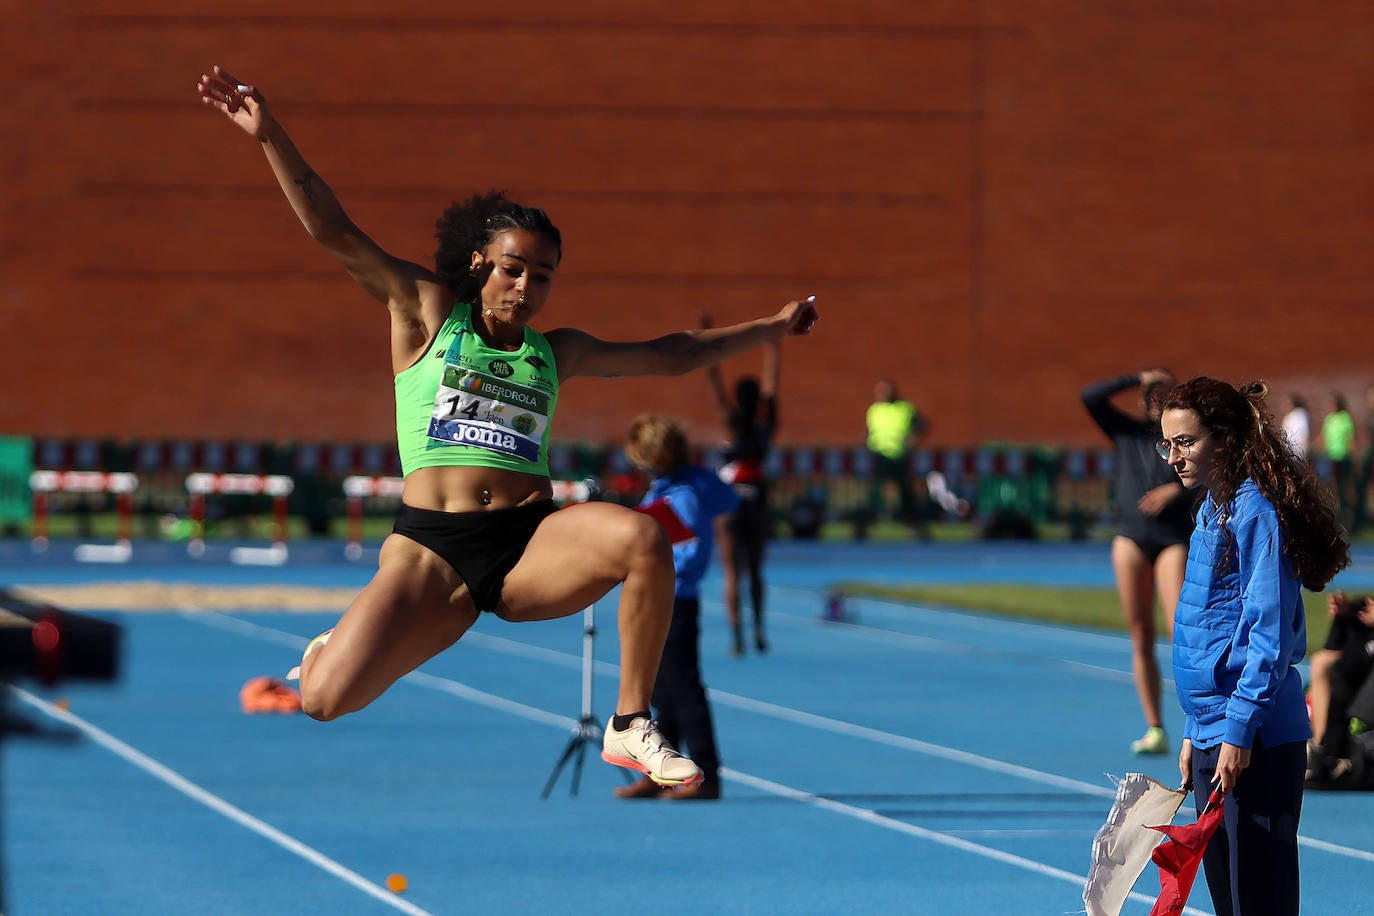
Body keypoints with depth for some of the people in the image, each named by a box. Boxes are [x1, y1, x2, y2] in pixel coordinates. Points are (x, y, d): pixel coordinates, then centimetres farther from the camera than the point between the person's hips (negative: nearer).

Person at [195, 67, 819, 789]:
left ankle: (631, 728, -18)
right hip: (430, 546, -2)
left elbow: (673, 355, 32)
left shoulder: (558, 352, 20)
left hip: (533, 541, 2)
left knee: (642, 536, -32)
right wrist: (270, 136, -5)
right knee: (326, 700, -20)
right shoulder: (427, 313, 11)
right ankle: (345, 642, 23)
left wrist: (772, 327, 33)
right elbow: (334, 231, 4)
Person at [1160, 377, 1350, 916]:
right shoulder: (1214, 510, 15)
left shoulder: (1256, 510, -13)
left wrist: (1238, 730, -22)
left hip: (1253, 742, -10)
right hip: (1214, 730, 10)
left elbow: (1268, 633, -18)